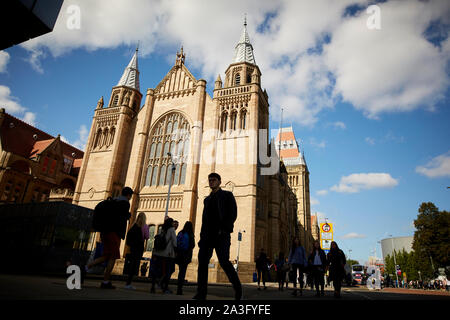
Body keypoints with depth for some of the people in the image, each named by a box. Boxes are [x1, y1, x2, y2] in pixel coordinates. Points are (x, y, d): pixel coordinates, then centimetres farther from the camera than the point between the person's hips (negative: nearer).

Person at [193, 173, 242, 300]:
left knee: (224, 261, -13)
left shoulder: (227, 195, 8)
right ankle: (201, 293, 0)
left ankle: (237, 287, 6)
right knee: (202, 260, -5)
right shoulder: (207, 199, 25)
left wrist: (224, 229, -15)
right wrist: (202, 235, 12)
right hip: (207, 235, 6)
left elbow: (233, 214, -3)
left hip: (221, 234, -5)